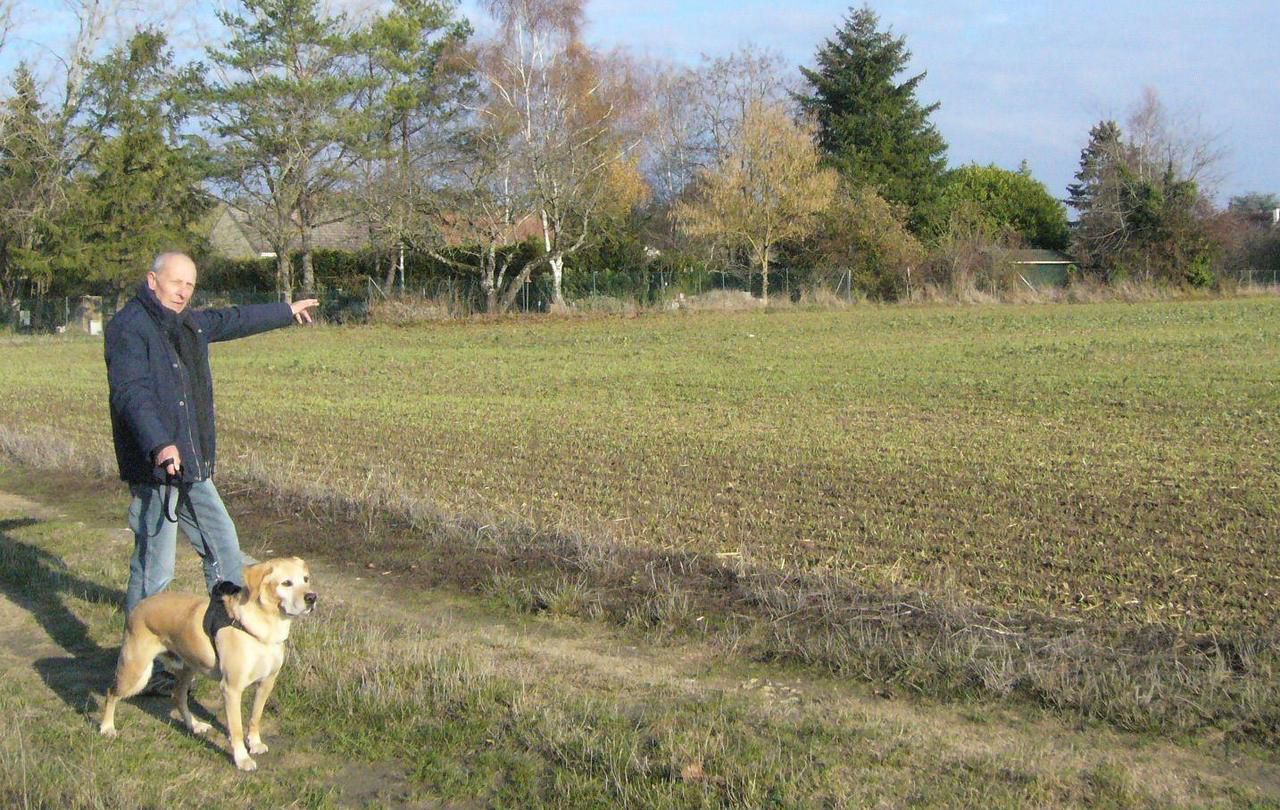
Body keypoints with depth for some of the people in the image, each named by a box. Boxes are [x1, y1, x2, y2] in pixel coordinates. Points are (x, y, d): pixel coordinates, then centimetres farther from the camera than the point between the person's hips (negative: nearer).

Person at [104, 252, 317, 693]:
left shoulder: (188, 323, 14)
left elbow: (233, 320, 32)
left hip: (192, 465, 10)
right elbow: (130, 392, -28)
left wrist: (286, 311, 45)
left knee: (223, 546, 19)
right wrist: (158, 444, -42)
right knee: (154, 567, -5)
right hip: (154, 469, -10)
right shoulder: (129, 327, -14)